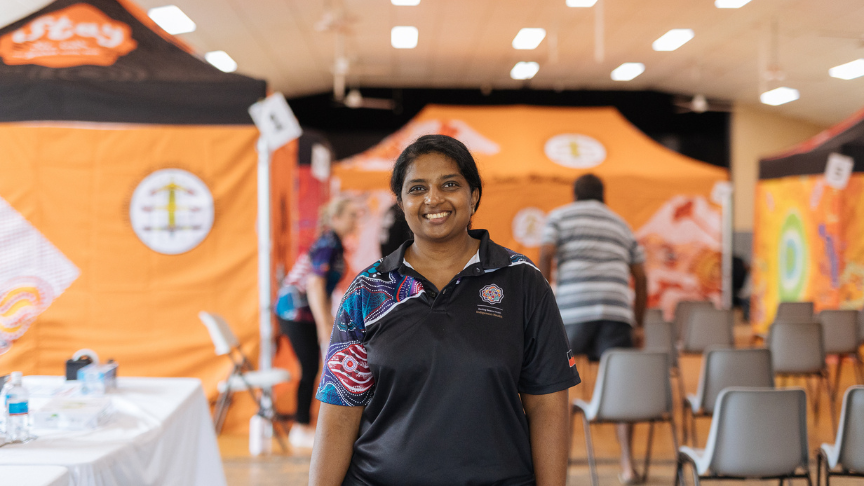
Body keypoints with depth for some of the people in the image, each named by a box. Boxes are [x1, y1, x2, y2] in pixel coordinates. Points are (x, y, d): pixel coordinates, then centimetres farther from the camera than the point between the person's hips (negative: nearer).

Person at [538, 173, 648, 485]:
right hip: (617, 309, 2)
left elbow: (546, 254, -2)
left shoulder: (559, 216, 16)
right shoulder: (621, 225, 26)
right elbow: (641, 278, 22)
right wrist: (638, 321, 26)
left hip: (574, 308, -2)